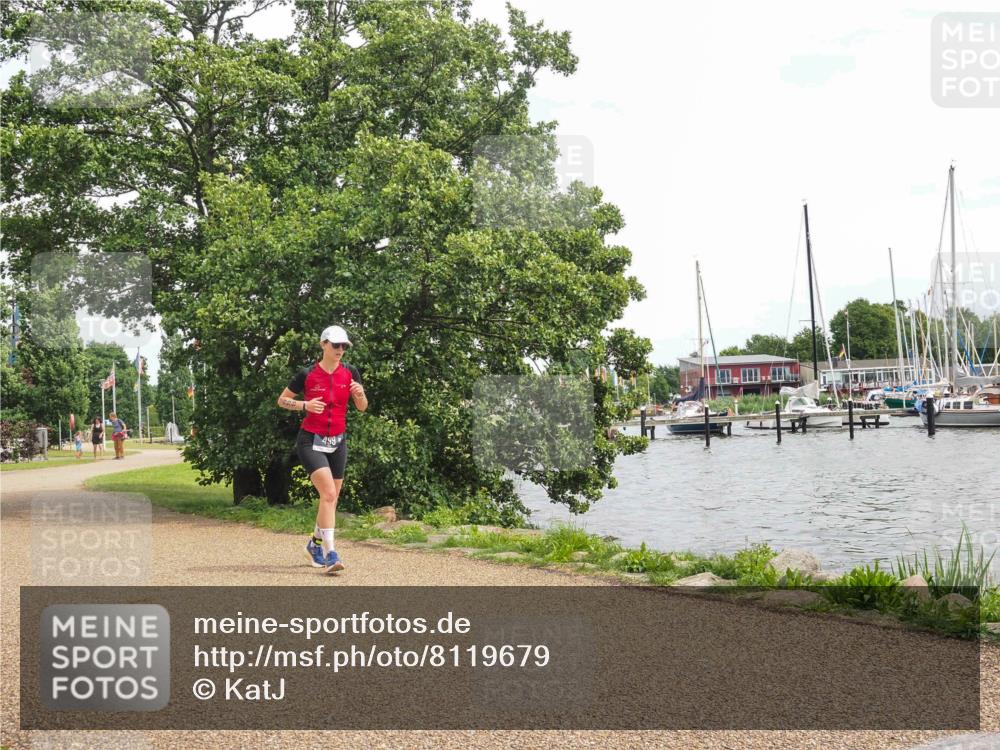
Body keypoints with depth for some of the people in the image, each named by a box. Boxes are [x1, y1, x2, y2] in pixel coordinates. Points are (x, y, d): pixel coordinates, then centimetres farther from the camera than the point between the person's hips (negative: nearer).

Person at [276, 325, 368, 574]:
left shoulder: (350, 372, 1)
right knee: (329, 493, -21)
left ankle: (314, 543, 35)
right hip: (311, 441, -4)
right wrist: (304, 405, -16)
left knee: (331, 498, 12)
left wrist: (360, 393, -18)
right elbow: (282, 400, 2)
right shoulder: (307, 374, -7)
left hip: (337, 442, 5)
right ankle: (329, 553, -21)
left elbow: (362, 408, 4)